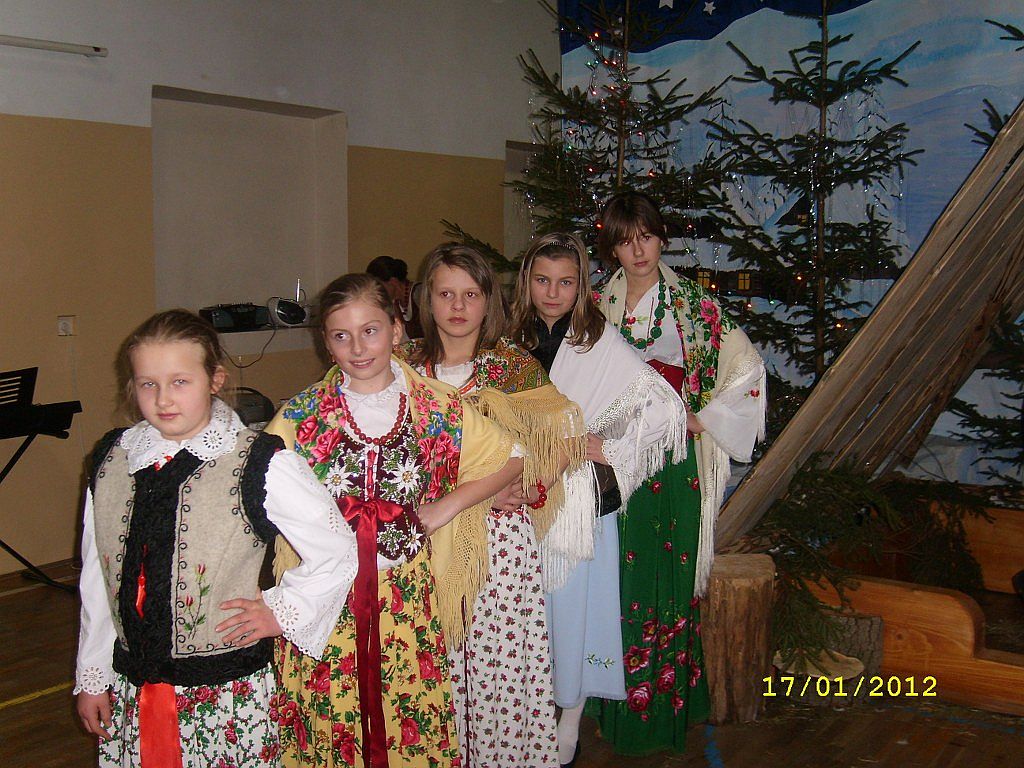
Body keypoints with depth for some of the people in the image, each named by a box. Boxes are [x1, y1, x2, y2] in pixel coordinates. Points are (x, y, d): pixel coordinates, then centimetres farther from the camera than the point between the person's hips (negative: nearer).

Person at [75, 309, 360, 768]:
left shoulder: (260, 465, -12)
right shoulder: (112, 461, 2)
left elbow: (339, 553, -7)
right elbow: (96, 577, 8)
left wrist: (281, 612, -3)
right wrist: (92, 677, 11)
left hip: (227, 693, -4)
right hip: (130, 689, 4)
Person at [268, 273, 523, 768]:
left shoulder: (437, 407, 0)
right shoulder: (301, 415, 0)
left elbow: (510, 459, 6)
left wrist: (447, 505, -4)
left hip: (408, 594, 0)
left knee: (415, 726, 6)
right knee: (329, 728, 6)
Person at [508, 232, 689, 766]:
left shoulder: (600, 342, -11)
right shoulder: (517, 340, 3)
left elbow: (667, 406, -16)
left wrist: (606, 447, -15)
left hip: (580, 505, -4)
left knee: (571, 615, 6)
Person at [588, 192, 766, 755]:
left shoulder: (694, 305, 1)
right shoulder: (597, 306, 7)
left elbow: (747, 368, 2)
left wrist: (703, 420, -3)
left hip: (674, 460, -2)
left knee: (671, 572, 1)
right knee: (619, 575, 4)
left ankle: (667, 706, 14)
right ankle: (621, 704, 18)